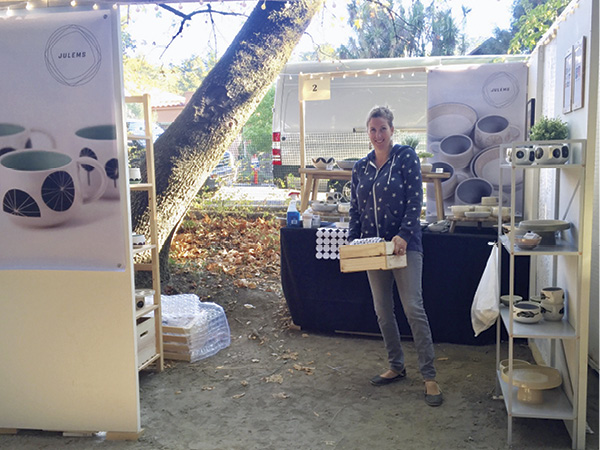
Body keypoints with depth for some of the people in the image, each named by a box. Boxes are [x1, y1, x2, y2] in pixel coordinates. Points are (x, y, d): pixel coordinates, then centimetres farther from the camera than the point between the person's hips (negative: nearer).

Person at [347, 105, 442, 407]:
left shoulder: (406, 157, -4)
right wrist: (351, 242, 1)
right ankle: (396, 367, 25)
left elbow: (415, 201, -10)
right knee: (382, 311, 10)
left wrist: (403, 236, -20)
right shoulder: (361, 166, 10)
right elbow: (355, 209, 13)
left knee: (413, 308, -8)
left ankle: (429, 376, 0)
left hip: (405, 244, -5)